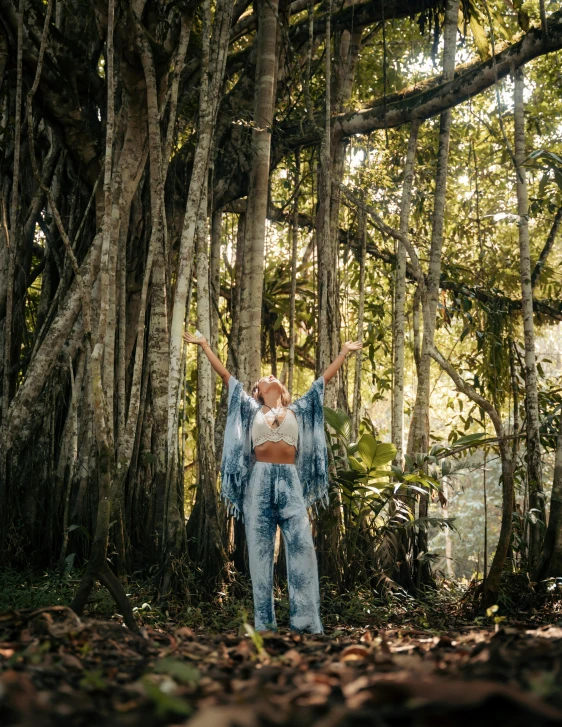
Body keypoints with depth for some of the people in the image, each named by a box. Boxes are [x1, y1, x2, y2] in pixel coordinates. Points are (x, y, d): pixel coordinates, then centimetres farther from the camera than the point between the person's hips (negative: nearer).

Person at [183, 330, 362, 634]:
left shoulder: (297, 410, 19)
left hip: (290, 481, 1)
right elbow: (225, 374, 15)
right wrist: (204, 345, 16)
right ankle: (264, 621, 2)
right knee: (260, 549, -2)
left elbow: (323, 380, 23)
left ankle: (305, 618, -8)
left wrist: (344, 351, 27)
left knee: (302, 545, -10)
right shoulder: (252, 409, 15)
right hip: (260, 480, -1)